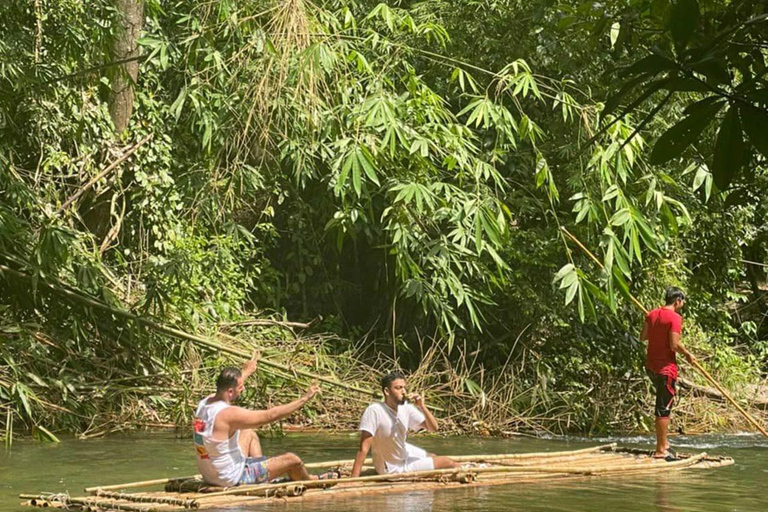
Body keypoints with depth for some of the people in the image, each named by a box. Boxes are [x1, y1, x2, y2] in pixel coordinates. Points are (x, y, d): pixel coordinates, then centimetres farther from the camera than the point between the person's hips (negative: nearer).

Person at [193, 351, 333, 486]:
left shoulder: (204, 404, -2)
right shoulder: (228, 414, -27)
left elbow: (225, 385, 23)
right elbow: (271, 415, -23)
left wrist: (246, 372, 37)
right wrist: (304, 399, -15)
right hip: (232, 479, -9)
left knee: (249, 434, 27)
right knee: (292, 460, 3)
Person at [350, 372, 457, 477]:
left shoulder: (406, 409, -14)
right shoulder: (374, 411, -32)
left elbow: (434, 428, -10)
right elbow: (364, 448, -32)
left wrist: (422, 407, -26)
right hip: (394, 469, -6)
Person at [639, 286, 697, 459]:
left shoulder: (651, 314, 8)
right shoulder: (675, 318, -14)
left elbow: (642, 337, 11)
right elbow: (674, 345, -19)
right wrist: (688, 354, -4)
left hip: (650, 365, 8)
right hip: (666, 367, -8)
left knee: (663, 404, 22)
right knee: (664, 408, -4)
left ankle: (663, 443, 25)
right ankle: (660, 450, -2)